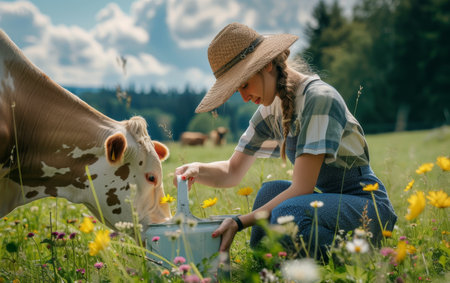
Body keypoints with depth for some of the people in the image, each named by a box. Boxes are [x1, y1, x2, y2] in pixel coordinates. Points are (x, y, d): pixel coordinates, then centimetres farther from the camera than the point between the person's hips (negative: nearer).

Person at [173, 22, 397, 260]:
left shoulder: (319, 98, -21)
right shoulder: (271, 108, 5)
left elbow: (301, 188, -24)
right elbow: (233, 173, 11)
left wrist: (240, 222, -25)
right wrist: (197, 171, -10)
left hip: (368, 205, -8)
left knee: (288, 213, -31)